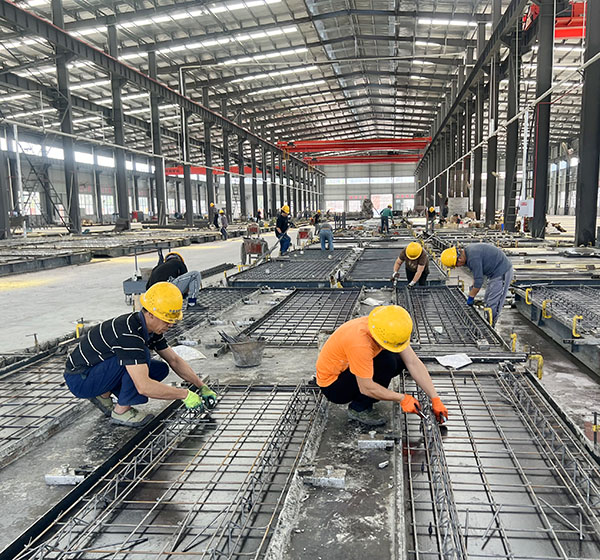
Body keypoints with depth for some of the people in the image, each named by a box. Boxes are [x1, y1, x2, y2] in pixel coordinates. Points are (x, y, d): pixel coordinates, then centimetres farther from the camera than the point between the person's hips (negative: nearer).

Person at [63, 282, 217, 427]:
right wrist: (185, 395, -29)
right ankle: (121, 412, -12)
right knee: (142, 355, -28)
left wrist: (202, 386, 0)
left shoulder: (151, 327, -4)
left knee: (161, 369, 0)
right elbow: (144, 386, -38)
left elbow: (174, 360, 7)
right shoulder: (129, 332, -33)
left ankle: (103, 396, 9)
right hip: (79, 380, -9)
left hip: (99, 369, 9)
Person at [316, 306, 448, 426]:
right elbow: (366, 388, -30)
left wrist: (435, 400, -12)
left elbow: (414, 363, -10)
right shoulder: (360, 342, -37)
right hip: (332, 384, -8)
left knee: (401, 360, -5)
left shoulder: (389, 330, -14)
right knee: (387, 363, -26)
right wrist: (402, 399, -21)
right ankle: (359, 408, -8)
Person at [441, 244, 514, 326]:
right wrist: (472, 288, 13)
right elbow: (477, 272, 15)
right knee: (488, 301, 17)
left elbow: (479, 281, -23)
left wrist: (471, 297, -11)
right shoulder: (467, 251, 3)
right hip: (496, 273, 11)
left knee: (493, 305, -8)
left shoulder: (473, 258, -29)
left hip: (502, 273, -11)